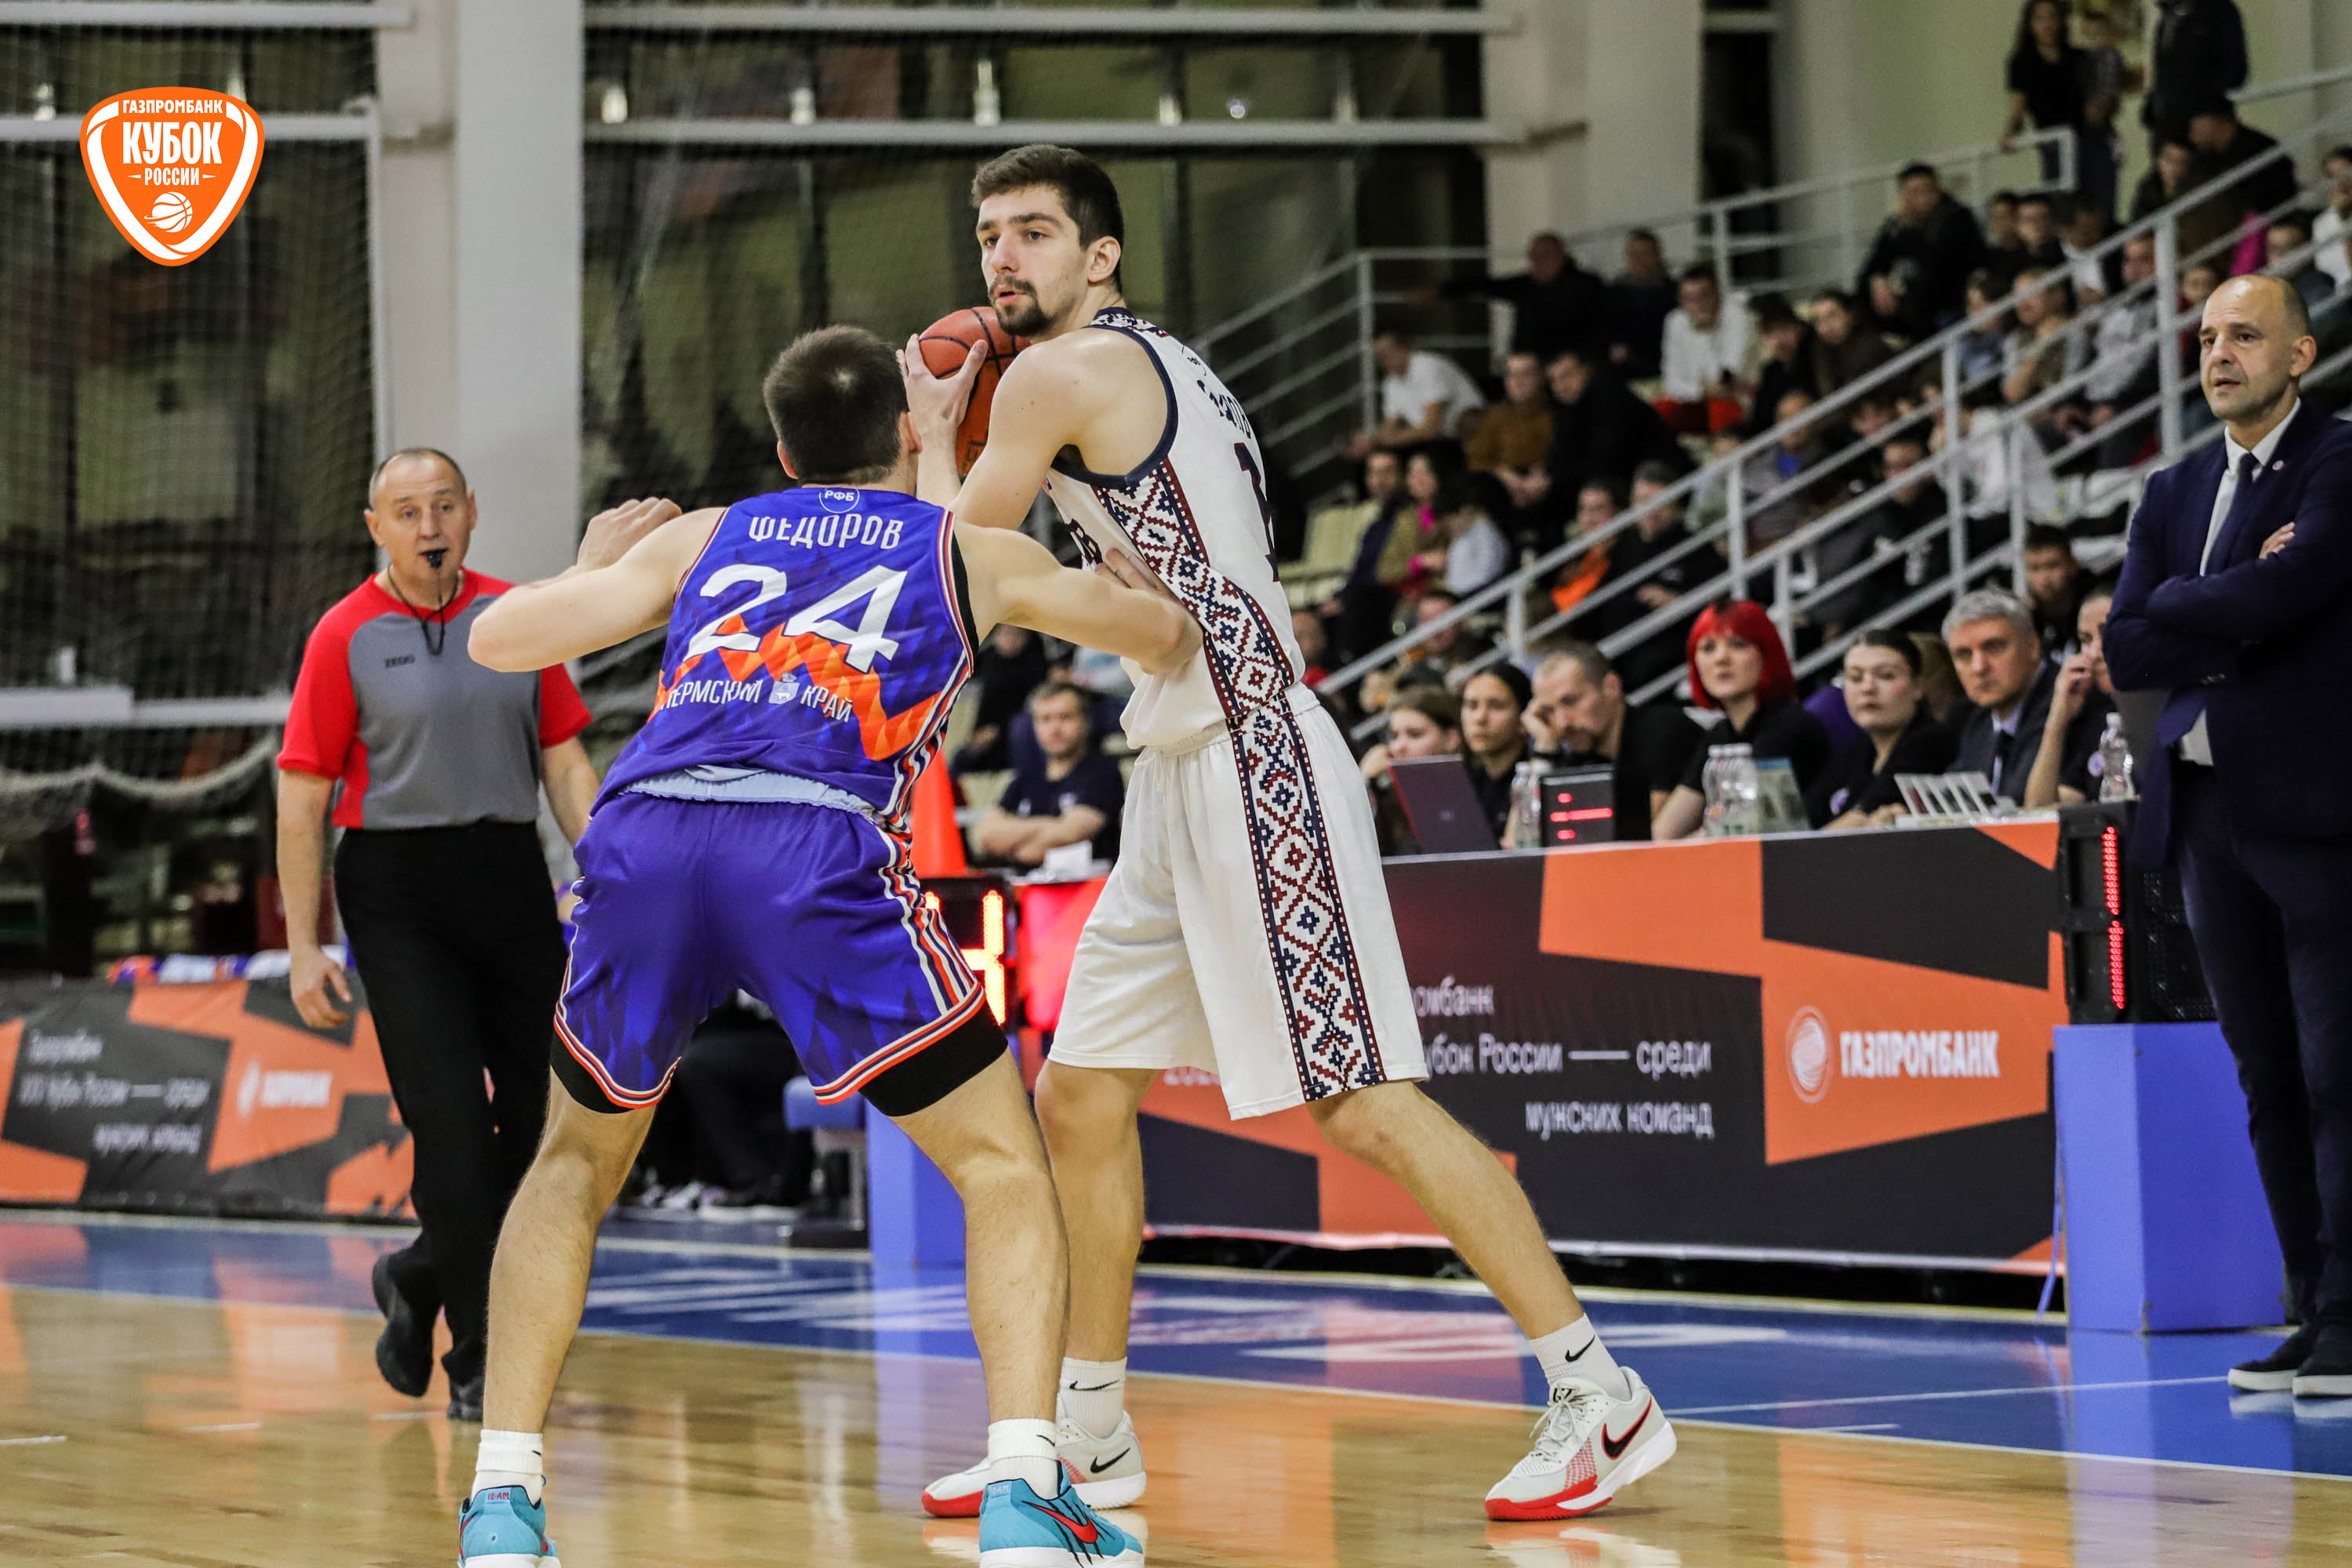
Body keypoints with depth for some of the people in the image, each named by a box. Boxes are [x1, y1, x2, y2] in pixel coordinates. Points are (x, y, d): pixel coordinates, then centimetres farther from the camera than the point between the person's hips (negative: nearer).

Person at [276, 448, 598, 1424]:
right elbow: (302, 796, -3)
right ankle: (477, 1362, -1)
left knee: (531, 1116, 4)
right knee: (451, 1121, -10)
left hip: (510, 876, 4)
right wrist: (302, 946, -7)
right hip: (396, 891, -4)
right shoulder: (344, 637, -3)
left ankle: (417, 1282, 30)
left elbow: (564, 761, 11)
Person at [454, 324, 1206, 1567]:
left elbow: (498, 639, 26)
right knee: (1003, 1165, 12)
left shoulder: (702, 538, 30)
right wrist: (1134, 591, 64)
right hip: (817, 851, -3)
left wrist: (594, 568, 47)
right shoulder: (971, 552, 27)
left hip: (643, 831, 3)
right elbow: (1168, 642, 40)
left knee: (579, 1159, 26)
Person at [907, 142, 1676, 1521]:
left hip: (1250, 760, -11)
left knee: (1362, 1101, -12)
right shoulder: (1159, 367, 20)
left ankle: (1602, 1399, -10)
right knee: (1081, 1094, 13)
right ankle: (1089, 1434, 21)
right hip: (1186, 780, 11)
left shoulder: (1063, 374, -8)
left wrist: (934, 435, 14)